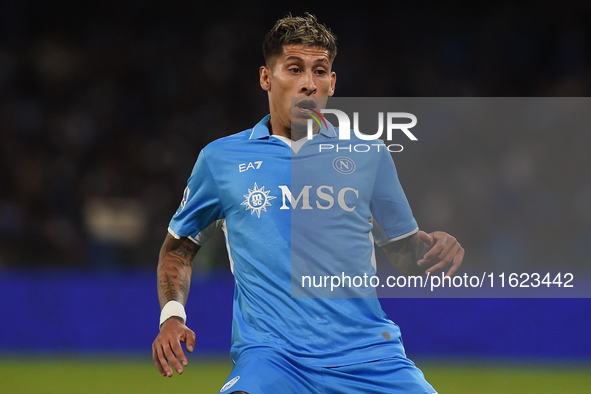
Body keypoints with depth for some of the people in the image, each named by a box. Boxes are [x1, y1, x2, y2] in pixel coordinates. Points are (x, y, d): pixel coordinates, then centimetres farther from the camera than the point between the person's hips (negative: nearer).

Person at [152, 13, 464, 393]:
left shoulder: (370, 157, 11)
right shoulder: (221, 159, 9)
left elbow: (404, 248, 19)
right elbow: (179, 245, 21)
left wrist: (437, 248, -4)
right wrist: (172, 316, 5)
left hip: (370, 354, 2)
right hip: (270, 356, -1)